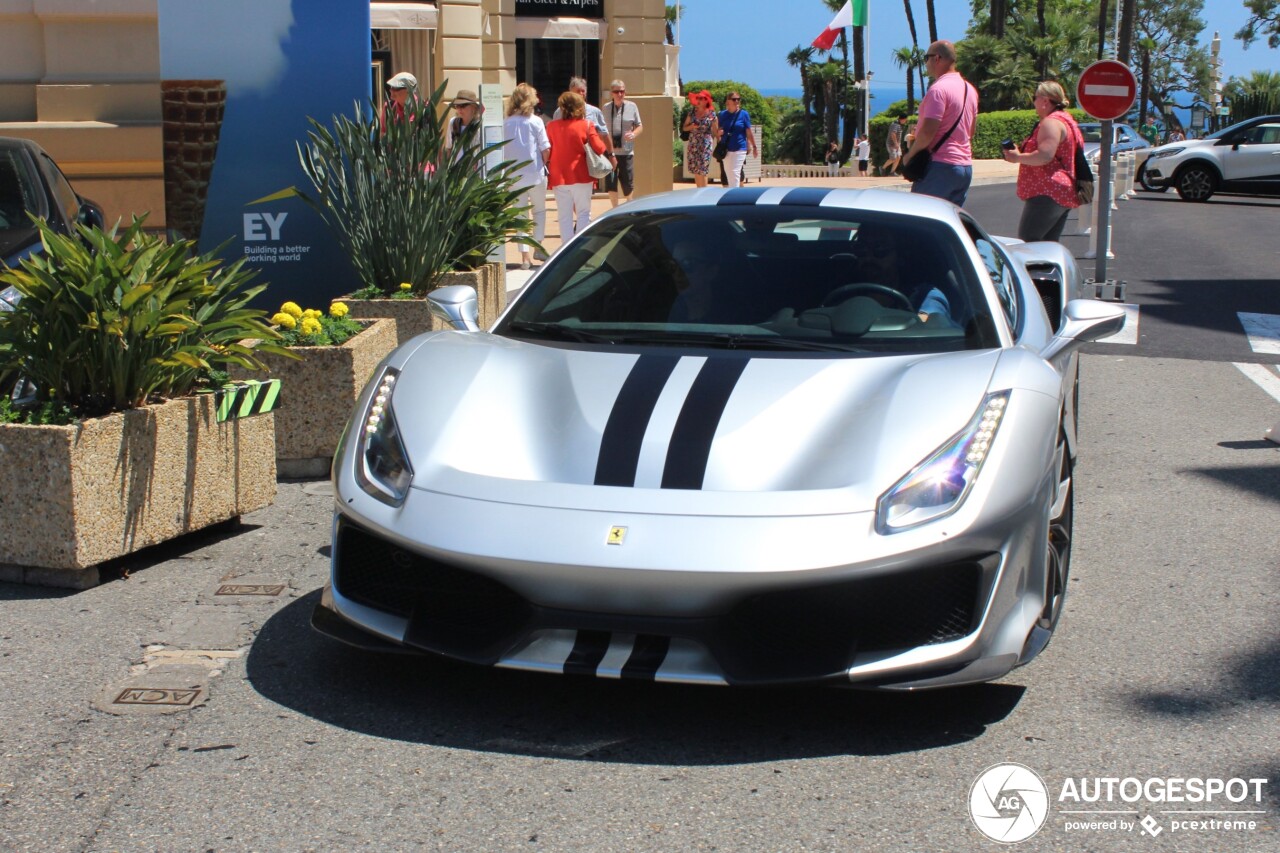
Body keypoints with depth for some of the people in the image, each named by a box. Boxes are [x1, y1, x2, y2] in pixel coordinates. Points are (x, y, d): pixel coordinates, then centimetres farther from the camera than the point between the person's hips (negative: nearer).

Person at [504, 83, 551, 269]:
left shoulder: (506, 123, 1)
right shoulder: (535, 121, -6)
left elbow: (501, 150, 1)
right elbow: (545, 149, -8)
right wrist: (543, 164, 9)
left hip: (514, 175, 2)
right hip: (535, 173, -2)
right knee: (539, 210, 18)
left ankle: (524, 256, 2)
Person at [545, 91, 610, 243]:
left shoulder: (551, 126, 0)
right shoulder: (586, 125, -7)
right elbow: (599, 147, -11)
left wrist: (548, 169, 15)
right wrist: (610, 155, 7)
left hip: (559, 177, 2)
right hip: (581, 175, -2)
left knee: (565, 216, 7)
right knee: (583, 212, 7)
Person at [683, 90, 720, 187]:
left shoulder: (711, 114, -3)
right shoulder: (692, 112, 9)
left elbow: (715, 132, 1)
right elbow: (685, 127, 12)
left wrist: (719, 133, -17)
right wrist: (691, 126, -7)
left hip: (705, 145, -5)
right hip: (693, 144, 5)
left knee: (702, 171, -9)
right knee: (695, 171, 6)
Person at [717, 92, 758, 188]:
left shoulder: (744, 114, -3)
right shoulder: (723, 114, 5)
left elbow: (749, 132, 0)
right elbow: (719, 130, 15)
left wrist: (754, 147, 1)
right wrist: (719, 132, -8)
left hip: (740, 148, -4)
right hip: (726, 149, 4)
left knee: (735, 173, -9)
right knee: (728, 174, 10)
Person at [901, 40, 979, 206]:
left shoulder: (939, 89, -14)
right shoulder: (969, 89, 15)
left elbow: (928, 132, -21)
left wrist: (910, 154, -7)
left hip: (941, 167, -9)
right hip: (965, 166, 9)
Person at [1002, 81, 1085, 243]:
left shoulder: (1051, 122, -14)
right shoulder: (1066, 120, 21)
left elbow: (1044, 156, -24)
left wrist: (1017, 157, -11)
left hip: (1047, 193, -11)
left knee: (1026, 242, -12)